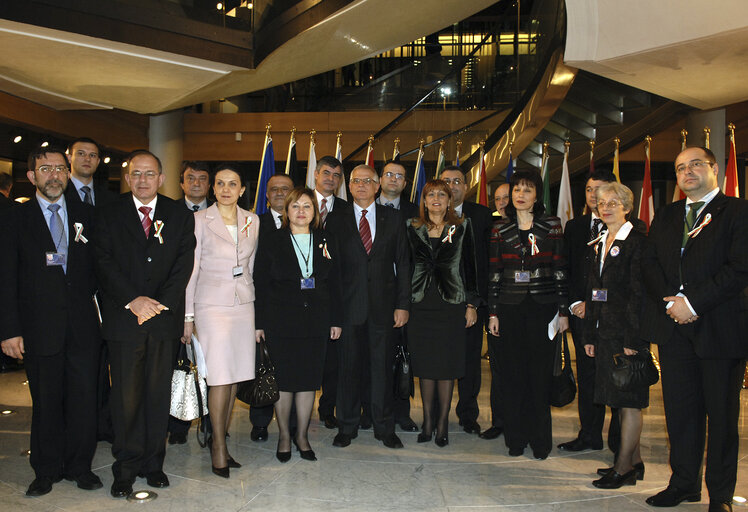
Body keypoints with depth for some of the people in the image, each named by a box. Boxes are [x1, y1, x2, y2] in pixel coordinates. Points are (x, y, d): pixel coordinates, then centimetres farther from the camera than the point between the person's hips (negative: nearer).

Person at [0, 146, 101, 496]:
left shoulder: (86, 215, 9)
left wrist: (92, 299, 0)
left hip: (82, 326, 2)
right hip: (40, 330, -1)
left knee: (84, 399, 6)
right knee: (45, 404, 9)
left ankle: (80, 467, 23)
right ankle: (47, 471, 25)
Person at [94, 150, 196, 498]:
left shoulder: (180, 216, 8)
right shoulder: (110, 214, 7)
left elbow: (183, 265, 0)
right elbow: (105, 263, -2)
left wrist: (158, 304, -10)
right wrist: (133, 300, -13)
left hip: (165, 317, 1)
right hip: (123, 317, -1)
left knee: (159, 393, 6)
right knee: (126, 395, 2)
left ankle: (153, 463, 18)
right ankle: (126, 469, 14)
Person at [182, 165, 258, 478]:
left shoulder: (252, 221, 9)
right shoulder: (199, 220, -2)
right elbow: (190, 268, -3)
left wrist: (251, 298, 11)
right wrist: (187, 315, -6)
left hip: (243, 304, 4)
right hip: (212, 304, -4)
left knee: (236, 375, 5)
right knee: (220, 375, -7)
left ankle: (219, 437, 19)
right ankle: (219, 447, 6)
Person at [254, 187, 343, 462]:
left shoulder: (327, 241, 7)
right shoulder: (271, 241, 1)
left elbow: (335, 283, 9)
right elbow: (260, 284, 0)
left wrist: (336, 320, 5)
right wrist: (259, 323, -5)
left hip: (316, 321, 2)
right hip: (281, 321, -2)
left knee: (310, 379, 7)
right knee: (284, 380, 4)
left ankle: (302, 435, 22)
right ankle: (284, 435, 22)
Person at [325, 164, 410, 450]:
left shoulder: (392, 219, 7)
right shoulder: (336, 220, 5)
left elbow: (403, 263, 6)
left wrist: (403, 304, -1)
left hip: (383, 305, 1)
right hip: (348, 306, 0)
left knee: (383, 367, 8)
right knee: (348, 367, 7)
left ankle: (384, 428, 22)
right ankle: (347, 427, 22)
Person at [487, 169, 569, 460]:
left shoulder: (552, 227, 3)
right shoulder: (500, 229, 7)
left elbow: (560, 270, 2)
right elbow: (494, 273, 5)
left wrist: (563, 310, -2)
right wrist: (493, 312, 1)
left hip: (542, 307, -1)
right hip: (510, 308, 1)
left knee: (540, 373, 2)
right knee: (512, 373, 5)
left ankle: (540, 440, 15)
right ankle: (515, 438, 17)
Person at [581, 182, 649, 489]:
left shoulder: (637, 242, -9)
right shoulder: (599, 244, 15)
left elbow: (639, 294, -14)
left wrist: (633, 339, -18)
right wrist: (590, 335, 12)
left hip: (627, 331, -8)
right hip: (605, 331, 8)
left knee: (628, 401, -1)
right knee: (622, 400, 14)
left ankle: (623, 468, 7)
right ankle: (635, 461, 25)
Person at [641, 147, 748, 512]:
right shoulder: (665, 216, 15)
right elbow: (649, 263, 9)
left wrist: (693, 303, -17)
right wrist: (670, 302, -7)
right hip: (673, 327, 5)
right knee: (680, 409, 10)